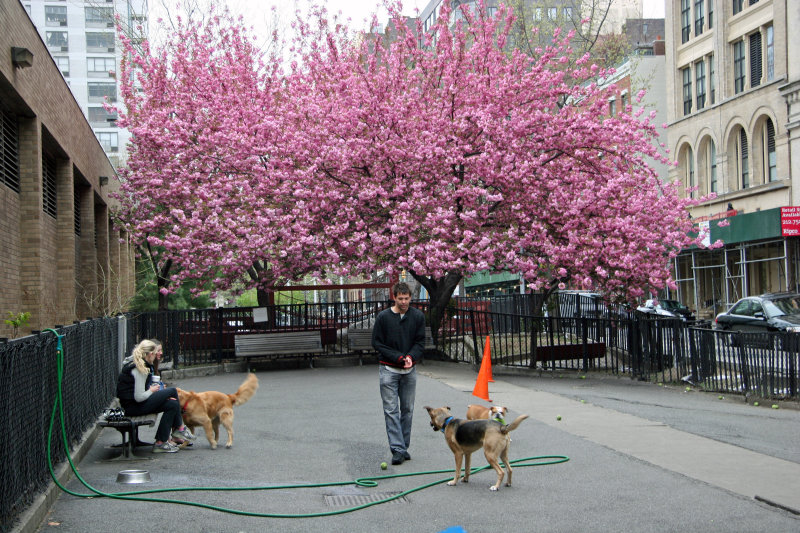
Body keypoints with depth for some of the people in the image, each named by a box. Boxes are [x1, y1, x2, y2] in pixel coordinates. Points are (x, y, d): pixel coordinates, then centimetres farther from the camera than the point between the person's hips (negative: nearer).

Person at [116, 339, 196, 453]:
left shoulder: (135, 363, 12)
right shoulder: (140, 369, -20)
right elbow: (139, 397, -23)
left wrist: (152, 387, 7)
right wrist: (152, 390, -5)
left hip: (131, 402, 10)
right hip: (133, 406, -10)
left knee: (172, 404, 3)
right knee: (172, 391, -10)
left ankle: (161, 441, 5)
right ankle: (180, 429, 3)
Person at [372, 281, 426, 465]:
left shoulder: (418, 316, 2)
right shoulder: (383, 317, -5)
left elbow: (420, 341, 4)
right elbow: (377, 343, -3)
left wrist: (411, 356, -16)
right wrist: (399, 357, -12)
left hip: (410, 370, 3)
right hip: (388, 369, -2)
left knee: (407, 409, 7)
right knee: (391, 410, -8)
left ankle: (404, 447, 17)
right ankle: (397, 449, -9)